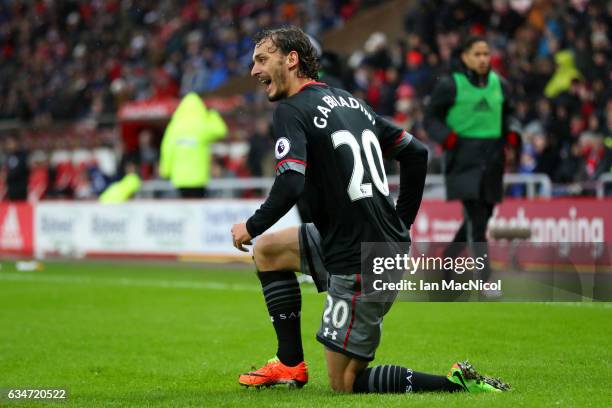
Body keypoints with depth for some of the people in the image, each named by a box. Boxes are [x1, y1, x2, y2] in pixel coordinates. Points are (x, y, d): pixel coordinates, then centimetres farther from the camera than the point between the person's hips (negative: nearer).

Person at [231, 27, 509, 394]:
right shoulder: (350, 101, 14)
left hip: (361, 264, -9)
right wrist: (402, 225, 21)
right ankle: (291, 365, 22)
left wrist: (251, 227, -6)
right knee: (267, 250, 23)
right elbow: (416, 152, 18)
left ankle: (458, 383, -11)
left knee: (344, 382, 1)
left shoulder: (290, 111, -10)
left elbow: (290, 185, -24)